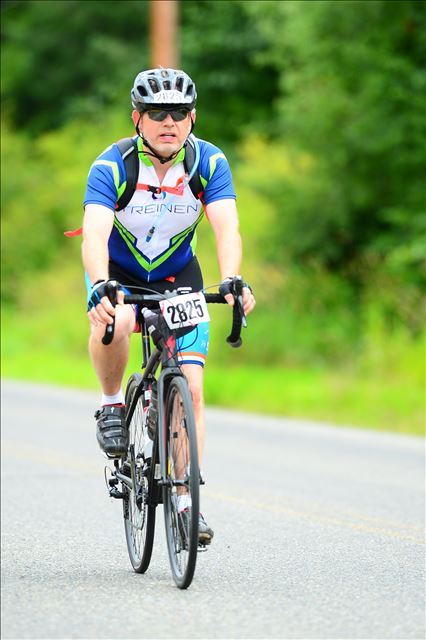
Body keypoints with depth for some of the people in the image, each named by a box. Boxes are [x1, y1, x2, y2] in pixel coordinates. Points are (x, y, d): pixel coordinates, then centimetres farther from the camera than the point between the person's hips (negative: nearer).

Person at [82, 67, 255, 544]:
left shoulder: (210, 163, -19)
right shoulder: (111, 166, -25)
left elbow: (226, 227, -31)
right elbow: (95, 235, -38)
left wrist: (231, 281, -50)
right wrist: (101, 289, -57)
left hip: (178, 275, 2)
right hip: (117, 273, -2)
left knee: (190, 387, -9)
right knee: (113, 323, -37)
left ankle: (186, 501, -1)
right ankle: (111, 406, -9)